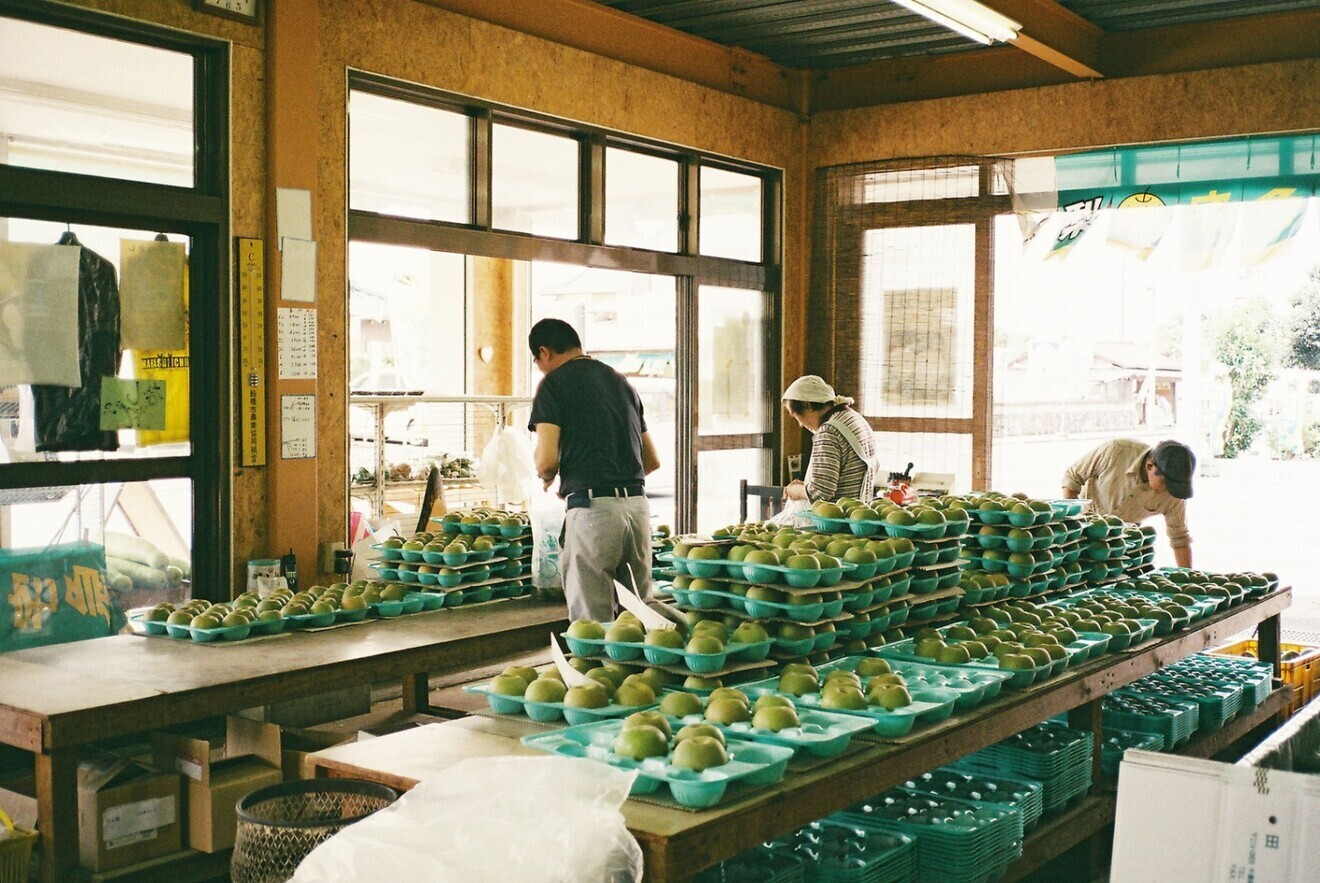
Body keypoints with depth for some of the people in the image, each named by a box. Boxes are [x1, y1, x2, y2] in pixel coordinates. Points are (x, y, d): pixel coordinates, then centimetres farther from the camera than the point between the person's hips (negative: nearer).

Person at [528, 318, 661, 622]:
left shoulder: (555, 383, 0)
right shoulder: (621, 381, 20)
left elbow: (547, 461, -10)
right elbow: (653, 461, 23)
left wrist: (547, 478, 11)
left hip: (593, 509, -6)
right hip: (638, 505, 6)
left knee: (592, 624, -1)